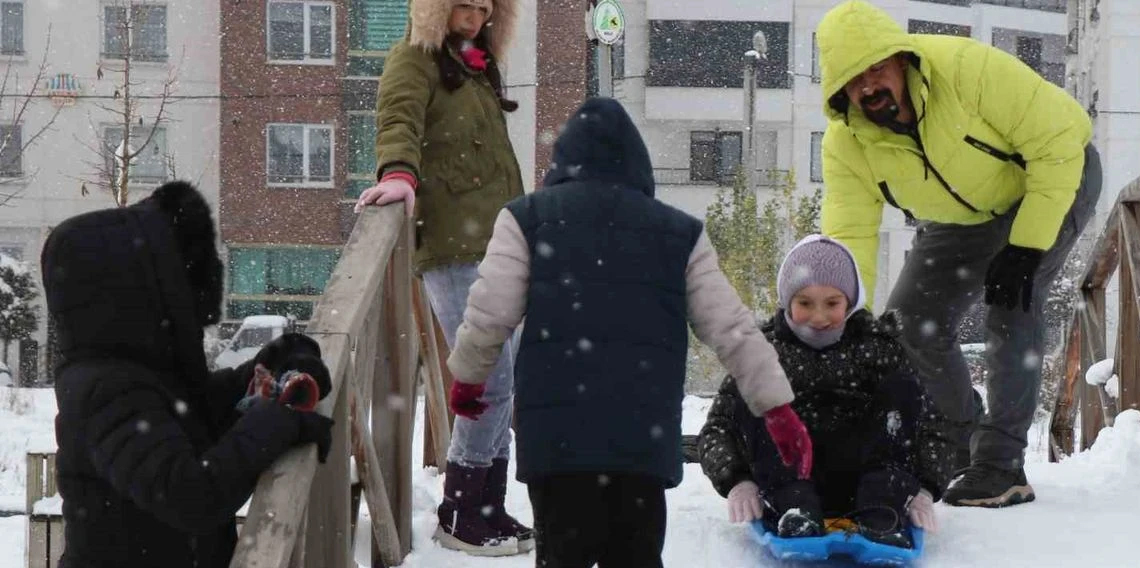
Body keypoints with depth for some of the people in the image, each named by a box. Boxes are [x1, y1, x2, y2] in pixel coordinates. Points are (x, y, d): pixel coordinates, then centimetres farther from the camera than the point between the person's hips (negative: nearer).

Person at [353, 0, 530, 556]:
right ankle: (459, 515, -1)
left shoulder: (478, 65, 23)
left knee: (498, 381, 10)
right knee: (491, 379, -12)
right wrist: (399, 174, -39)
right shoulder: (416, 57, -2)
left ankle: (487, 510, 19)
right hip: (452, 245, -9)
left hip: (491, 244, 9)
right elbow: (398, 120, -20)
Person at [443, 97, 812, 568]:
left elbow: (488, 315, 2)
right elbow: (732, 330, 8)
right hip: (646, 434, 2)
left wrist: (467, 377, 20)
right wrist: (778, 408, 14)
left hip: (557, 434, -2)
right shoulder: (681, 233, 12)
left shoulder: (528, 218, 6)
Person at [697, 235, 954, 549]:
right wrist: (738, 482, -19)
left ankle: (883, 513, -36)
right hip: (788, 484, 0)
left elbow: (930, 427, 3)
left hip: (862, 483, 0)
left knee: (901, 388, -16)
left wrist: (924, 490, -16)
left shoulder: (878, 345, 8)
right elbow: (715, 431, 2)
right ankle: (794, 509, -37)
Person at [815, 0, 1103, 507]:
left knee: (1010, 304, -27)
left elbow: (1060, 137, -30)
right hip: (960, 218, 6)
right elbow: (848, 237, -22)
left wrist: (1026, 247, -31)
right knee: (912, 326, -3)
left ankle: (1001, 465, -21)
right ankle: (962, 450, 18)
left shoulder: (967, 67, -37)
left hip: (1053, 181, -5)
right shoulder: (845, 143, -21)